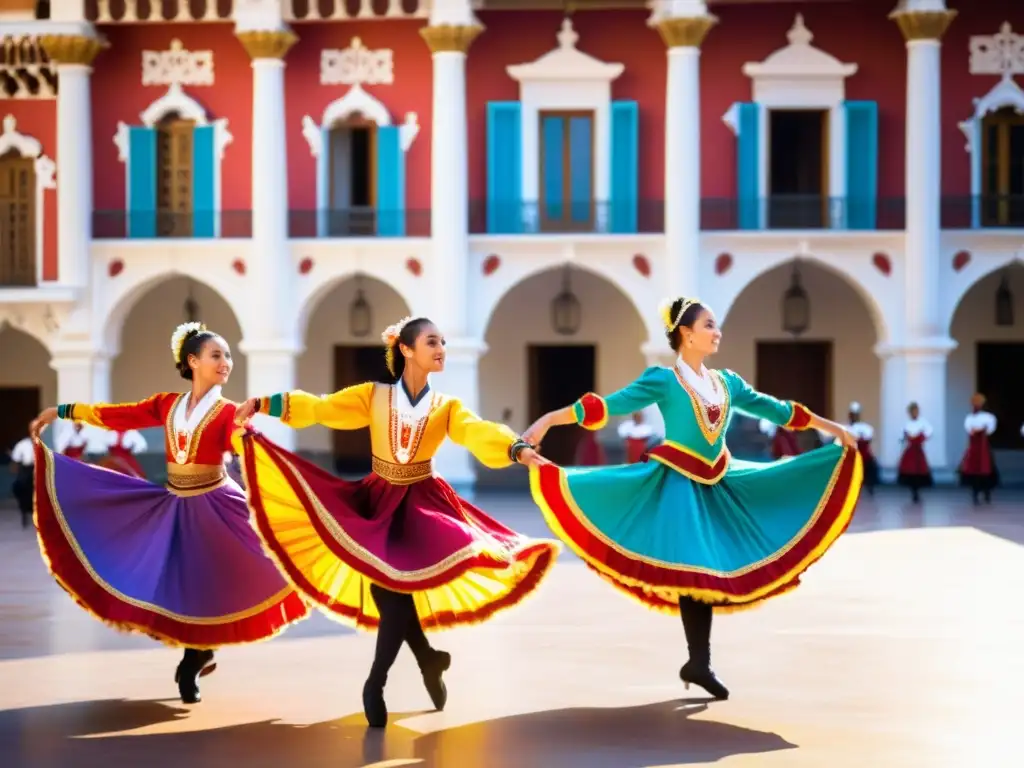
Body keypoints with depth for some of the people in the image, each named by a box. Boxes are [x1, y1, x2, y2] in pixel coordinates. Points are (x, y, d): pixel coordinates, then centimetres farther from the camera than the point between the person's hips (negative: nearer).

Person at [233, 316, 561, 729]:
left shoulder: (447, 407, -3)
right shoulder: (372, 395, -3)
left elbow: (479, 432, -20)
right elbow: (318, 408, -4)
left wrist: (518, 449, -39)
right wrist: (262, 403, -13)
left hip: (421, 504, -1)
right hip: (378, 500, 1)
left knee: (398, 584, -14)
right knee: (382, 585, -7)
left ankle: (375, 683, -3)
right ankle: (428, 660, 17)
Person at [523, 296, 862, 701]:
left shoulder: (726, 381, 11)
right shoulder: (663, 379, -8)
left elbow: (773, 409, 18)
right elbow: (610, 405, -15)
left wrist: (831, 427, 20)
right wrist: (549, 419, -25)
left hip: (714, 486, 6)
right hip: (679, 483, -6)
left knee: (707, 570, 4)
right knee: (689, 569, -11)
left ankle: (699, 663, 9)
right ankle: (698, 662, -3)